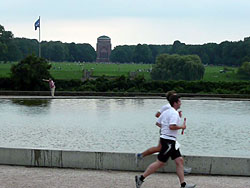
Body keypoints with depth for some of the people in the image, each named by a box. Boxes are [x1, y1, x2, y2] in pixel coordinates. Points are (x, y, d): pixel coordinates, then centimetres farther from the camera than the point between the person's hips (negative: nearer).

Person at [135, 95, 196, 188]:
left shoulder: (166, 112, 13)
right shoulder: (174, 113, -15)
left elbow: (158, 123, 18)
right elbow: (172, 126, -27)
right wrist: (182, 127, -14)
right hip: (168, 140, -10)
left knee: (179, 161, 7)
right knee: (160, 163, -4)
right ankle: (141, 178, 2)